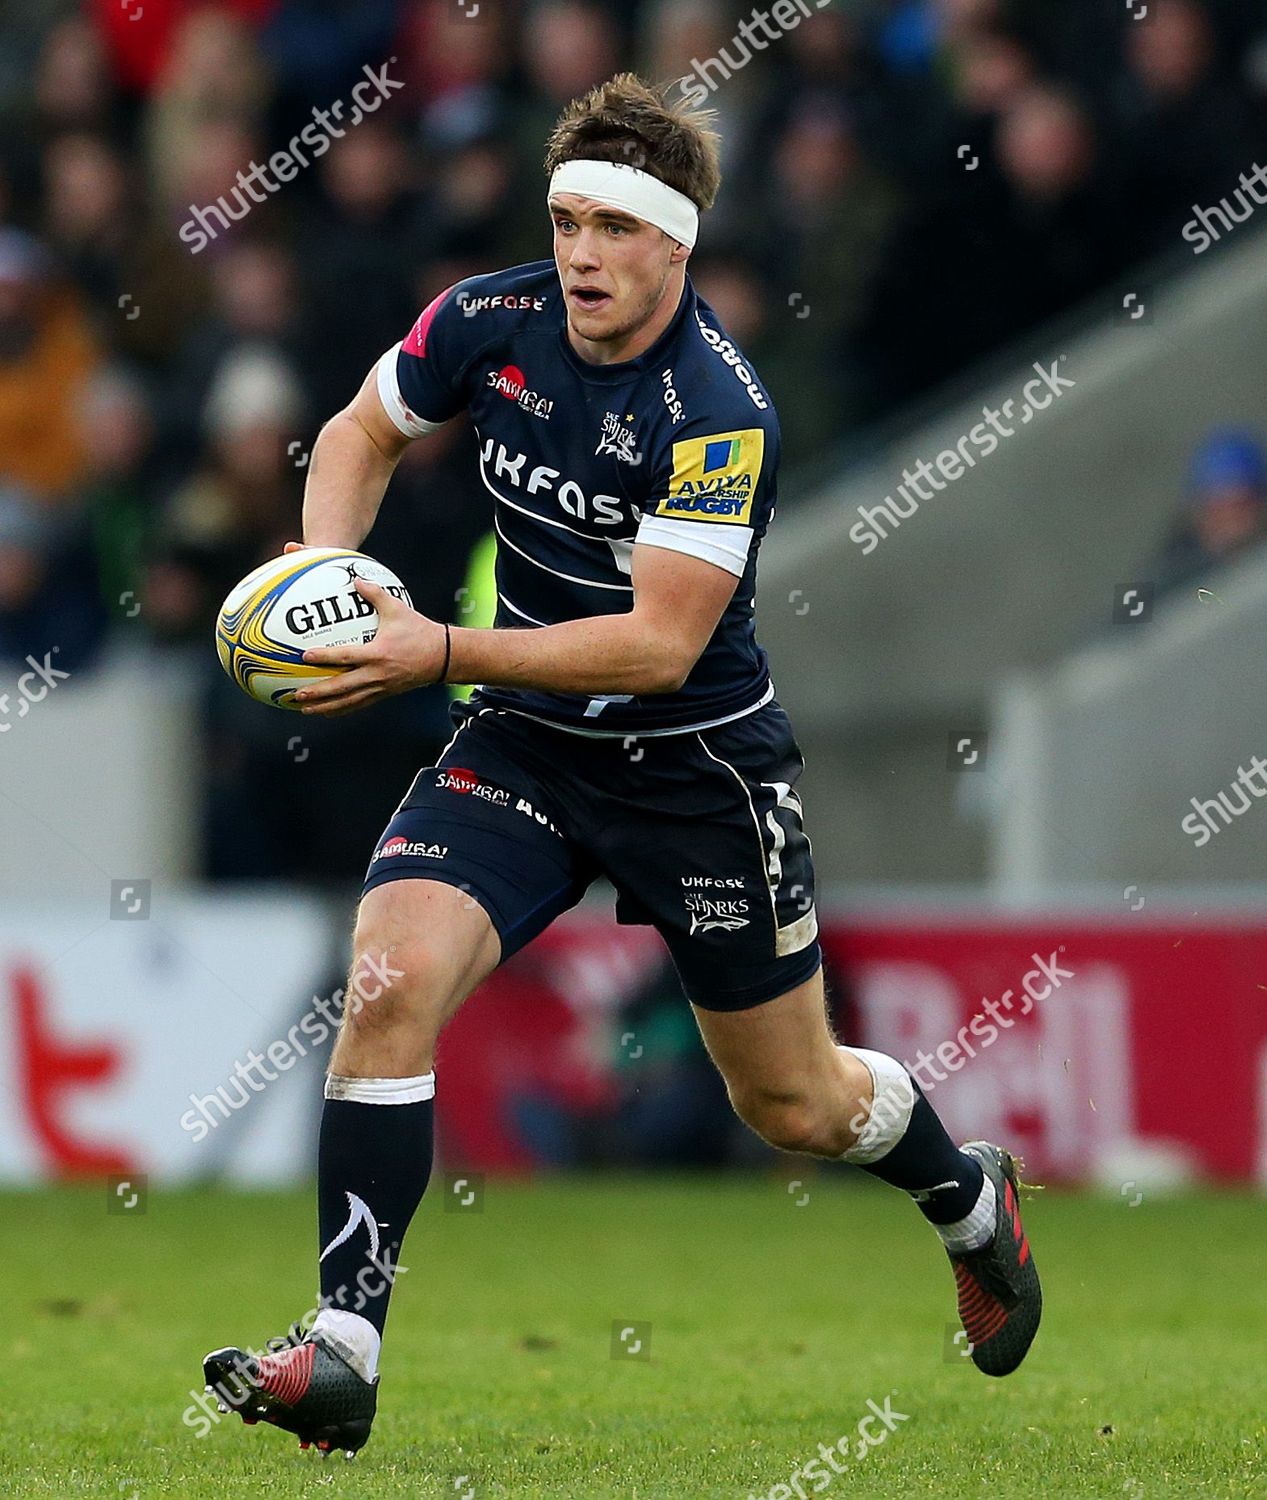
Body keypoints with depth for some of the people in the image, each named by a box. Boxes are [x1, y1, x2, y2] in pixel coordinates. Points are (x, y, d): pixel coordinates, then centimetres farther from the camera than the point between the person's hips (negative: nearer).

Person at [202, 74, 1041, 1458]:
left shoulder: (719, 414, -26)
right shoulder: (488, 322, -9)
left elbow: (661, 645, -28)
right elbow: (363, 433, 10)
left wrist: (442, 653, -33)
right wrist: (330, 568, -10)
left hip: (698, 761, -4)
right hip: (525, 740, 4)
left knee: (795, 1105, 12)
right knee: (392, 979, -23)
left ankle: (971, 1199, 47)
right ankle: (341, 1355, -22)